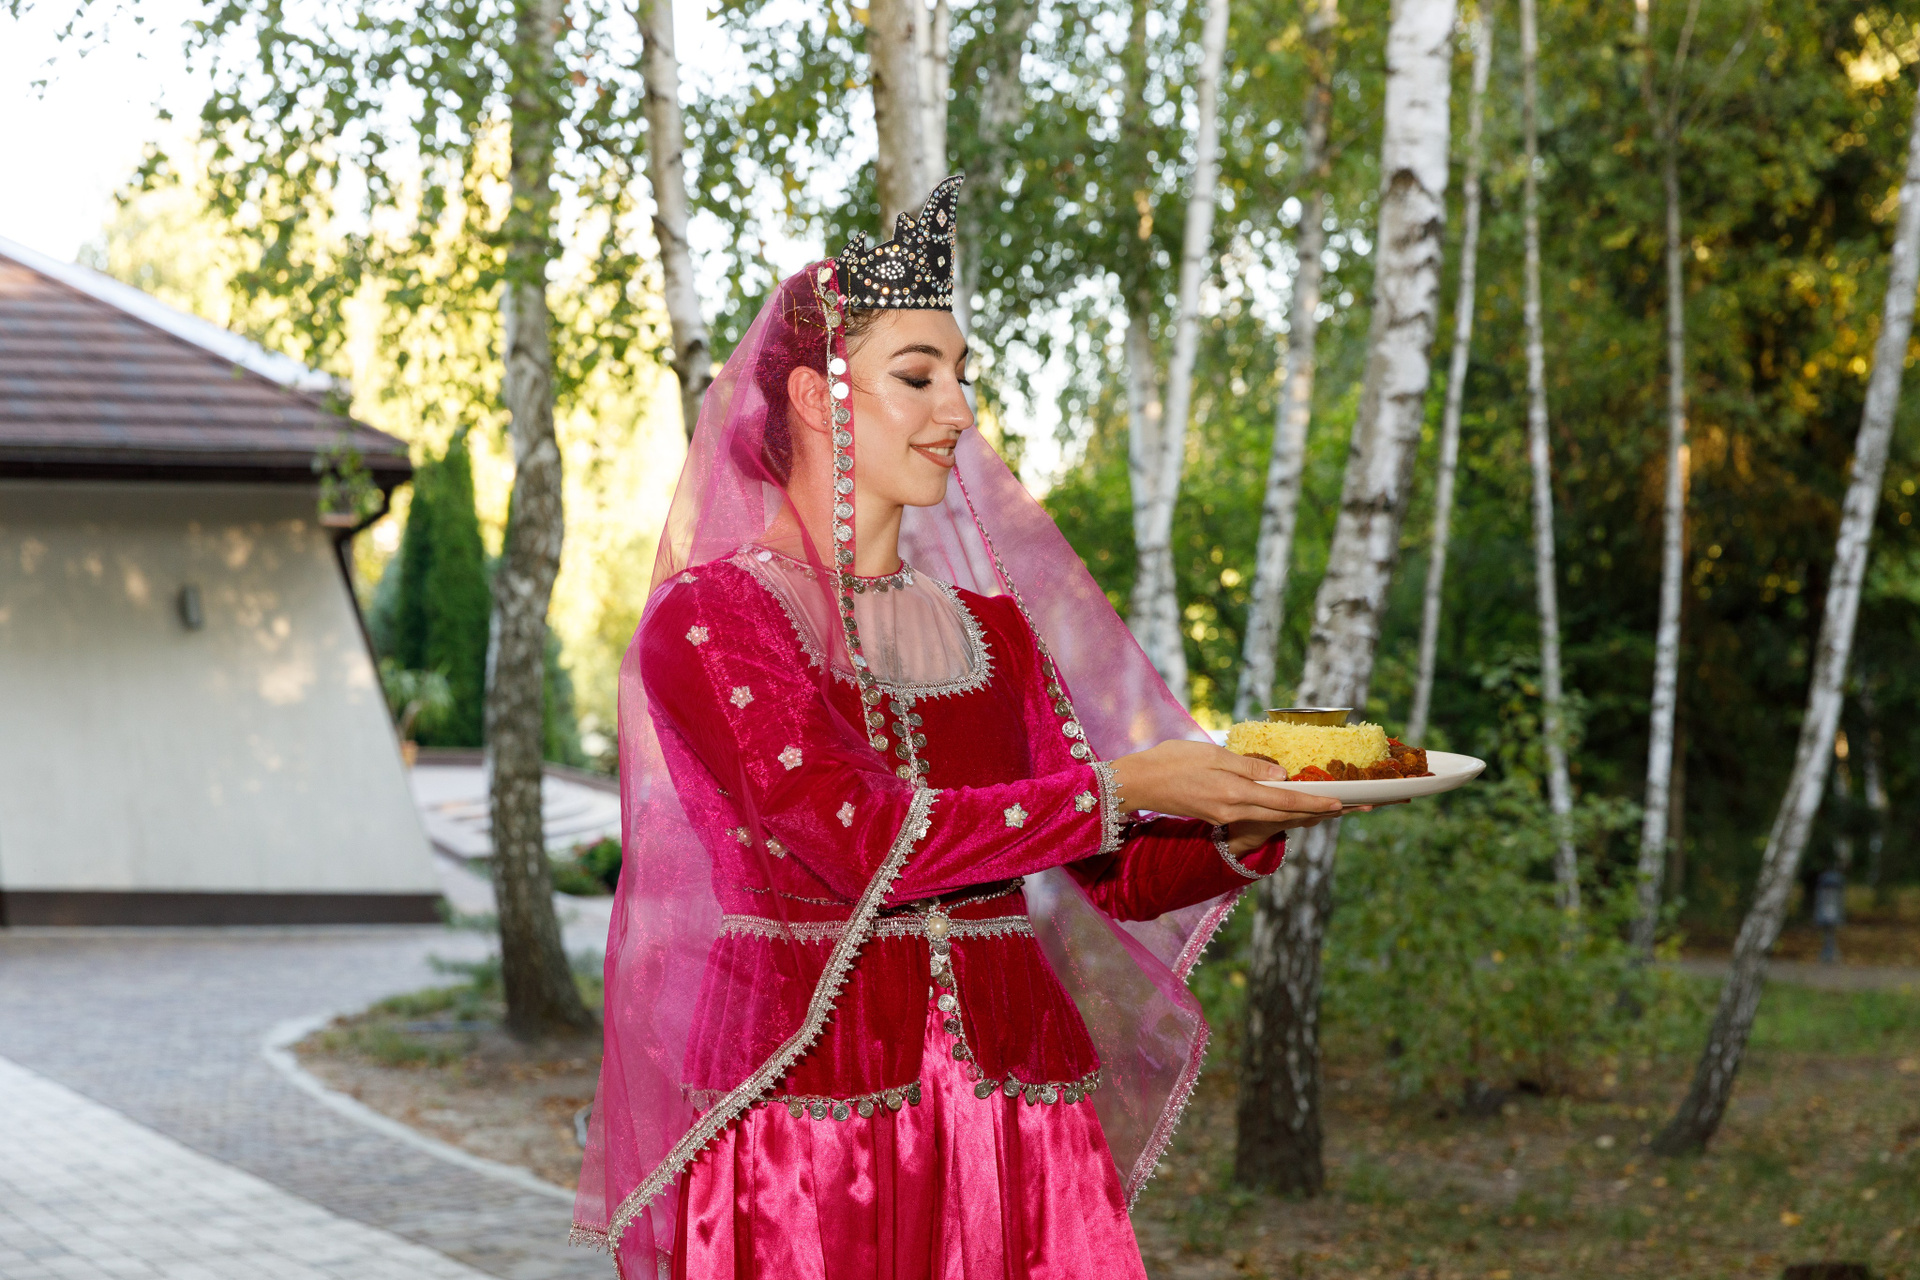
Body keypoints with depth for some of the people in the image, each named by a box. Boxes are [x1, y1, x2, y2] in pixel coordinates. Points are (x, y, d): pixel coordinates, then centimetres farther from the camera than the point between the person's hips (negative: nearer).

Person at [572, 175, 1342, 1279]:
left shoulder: (993, 628, 14)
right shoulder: (707, 618, -3)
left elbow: (1120, 880, 11)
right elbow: (858, 840, -16)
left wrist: (1244, 828, -9)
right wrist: (1123, 787, -16)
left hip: (1012, 1098, 5)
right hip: (805, 1096, -4)